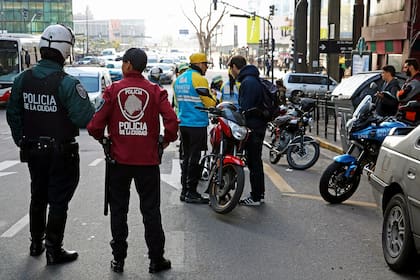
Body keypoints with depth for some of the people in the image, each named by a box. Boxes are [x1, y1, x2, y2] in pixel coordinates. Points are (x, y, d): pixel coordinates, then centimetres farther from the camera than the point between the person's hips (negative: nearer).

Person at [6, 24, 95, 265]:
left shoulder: (23, 79, -1)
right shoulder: (67, 83, -20)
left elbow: (13, 115, 6)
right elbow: (85, 118, -24)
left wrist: (22, 141, 16)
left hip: (33, 151, 6)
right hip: (61, 153, -6)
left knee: (38, 197, 21)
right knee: (58, 201, 6)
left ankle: (36, 243, 34)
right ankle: (54, 250, 13)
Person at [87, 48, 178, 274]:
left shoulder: (113, 90, -5)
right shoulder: (155, 91, -2)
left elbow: (95, 124, -12)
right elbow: (171, 120, -14)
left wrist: (101, 138, 9)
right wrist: (167, 140, 4)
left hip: (119, 159, 0)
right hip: (148, 161, 0)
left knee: (118, 210, 12)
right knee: (151, 210, 9)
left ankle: (118, 259, 17)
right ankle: (156, 259, 13)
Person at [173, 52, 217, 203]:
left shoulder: (179, 79, 14)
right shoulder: (199, 79, -13)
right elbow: (210, 103, -12)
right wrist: (213, 96, 7)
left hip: (183, 123, 8)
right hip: (197, 124, -8)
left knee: (186, 157, 14)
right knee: (194, 158, -3)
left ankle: (184, 191, 19)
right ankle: (191, 193, 1)